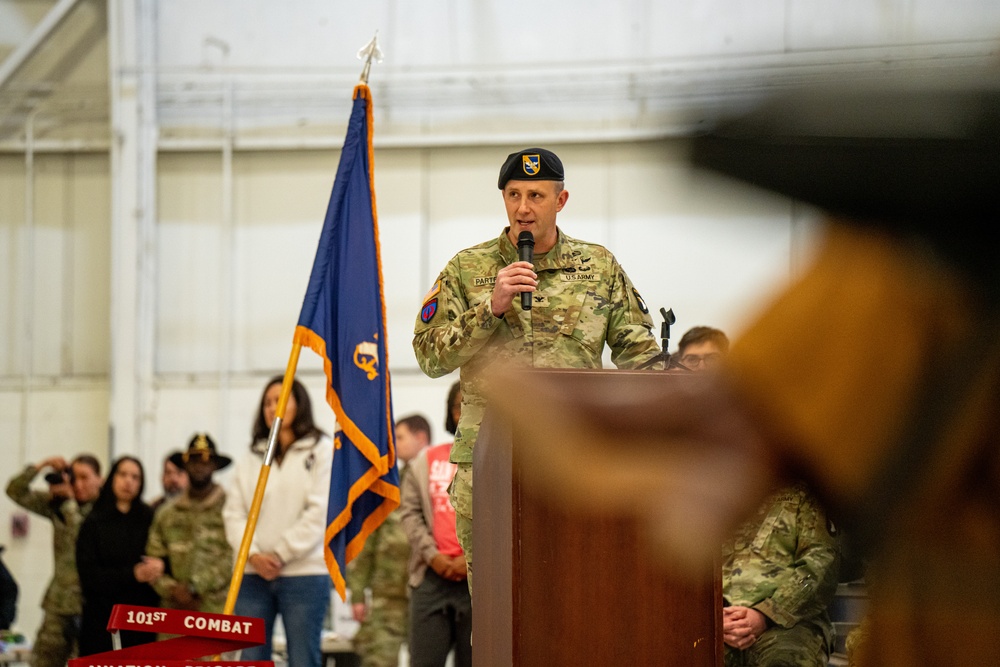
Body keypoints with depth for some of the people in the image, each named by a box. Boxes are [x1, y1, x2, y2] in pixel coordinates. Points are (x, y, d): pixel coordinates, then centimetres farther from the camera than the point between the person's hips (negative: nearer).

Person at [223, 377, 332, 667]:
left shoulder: (322, 451, 3)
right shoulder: (251, 458, 16)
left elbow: (320, 512, -7)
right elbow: (234, 512, 9)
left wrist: (279, 554, -11)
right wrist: (253, 554, -9)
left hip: (304, 575, -4)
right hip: (253, 576, 4)